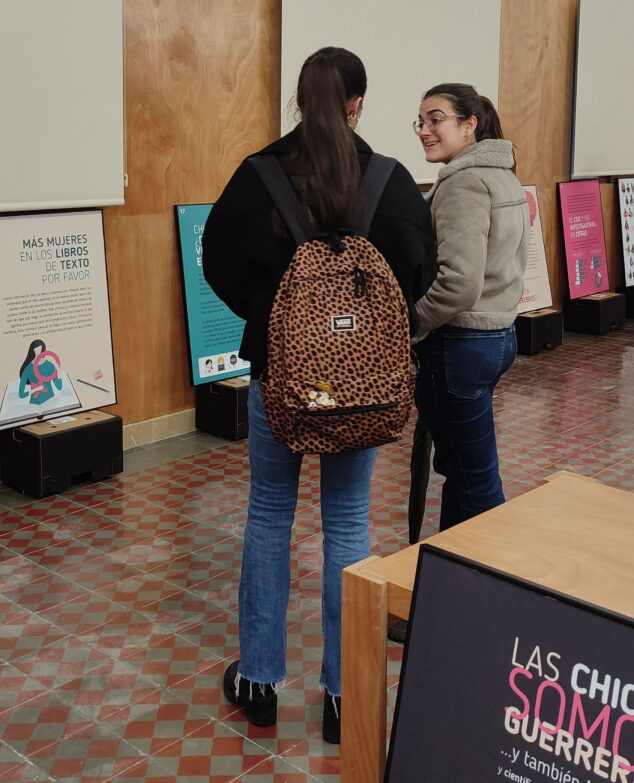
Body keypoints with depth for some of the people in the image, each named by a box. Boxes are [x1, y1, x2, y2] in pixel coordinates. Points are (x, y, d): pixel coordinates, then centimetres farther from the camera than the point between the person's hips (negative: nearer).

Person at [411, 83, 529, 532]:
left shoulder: (462, 182, -18)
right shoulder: (504, 175, 12)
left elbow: (457, 282, -26)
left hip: (461, 344, -10)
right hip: (500, 332, 10)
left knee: (475, 479, 2)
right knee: (459, 466, 20)